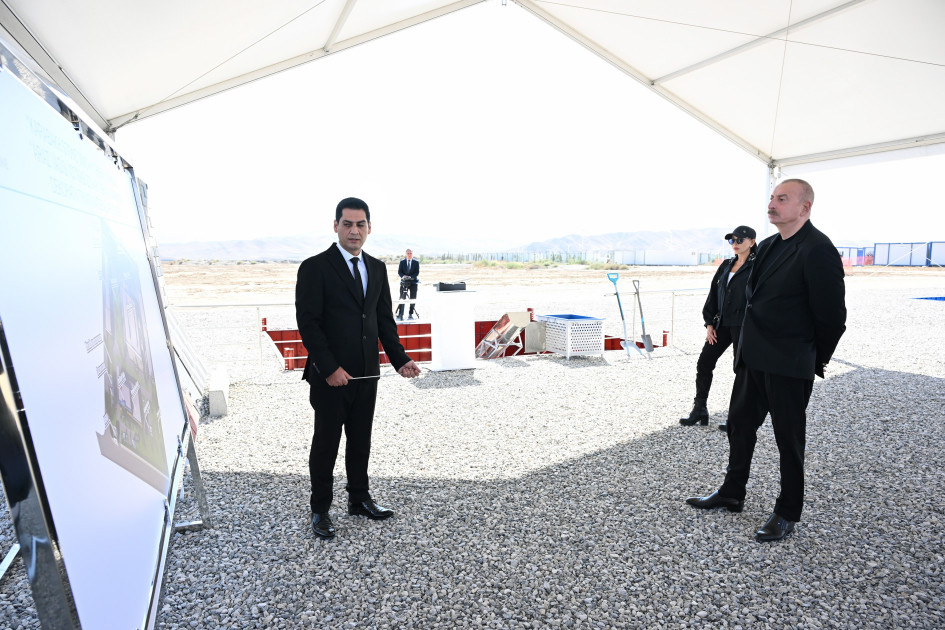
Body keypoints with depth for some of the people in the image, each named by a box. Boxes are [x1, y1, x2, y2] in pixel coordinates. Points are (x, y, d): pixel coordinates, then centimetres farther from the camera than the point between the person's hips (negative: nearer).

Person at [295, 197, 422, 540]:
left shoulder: (377, 268, 9)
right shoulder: (315, 267, -9)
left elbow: (385, 319, 10)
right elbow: (308, 322, -13)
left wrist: (401, 359, 0)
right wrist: (330, 368, -19)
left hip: (366, 373, 5)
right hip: (330, 376, -5)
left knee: (361, 440, 17)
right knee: (326, 443, 9)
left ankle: (359, 499, 35)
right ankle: (320, 510, 27)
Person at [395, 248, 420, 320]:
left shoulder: (416, 262, 3)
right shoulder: (402, 262, 5)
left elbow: (417, 272, -4)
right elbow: (399, 271, 0)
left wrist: (411, 276, -21)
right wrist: (403, 276, -21)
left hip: (413, 282, 0)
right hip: (404, 282, 0)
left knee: (413, 299, 1)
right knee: (402, 298, -1)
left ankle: (411, 314, 9)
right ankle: (400, 314, 1)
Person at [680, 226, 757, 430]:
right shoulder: (726, 265, 13)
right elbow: (713, 295, 12)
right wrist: (710, 323, 6)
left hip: (744, 326, -7)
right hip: (722, 324, 7)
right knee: (704, 363, 6)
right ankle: (699, 410, 18)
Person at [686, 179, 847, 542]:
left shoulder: (818, 250, -16)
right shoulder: (768, 246, 10)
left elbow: (832, 316, -13)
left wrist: (816, 360, -2)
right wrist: (747, 348, 12)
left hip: (789, 366, -8)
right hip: (753, 358, 8)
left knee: (789, 438, 8)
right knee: (739, 425, 17)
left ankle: (788, 513, 28)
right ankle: (732, 494, 35)